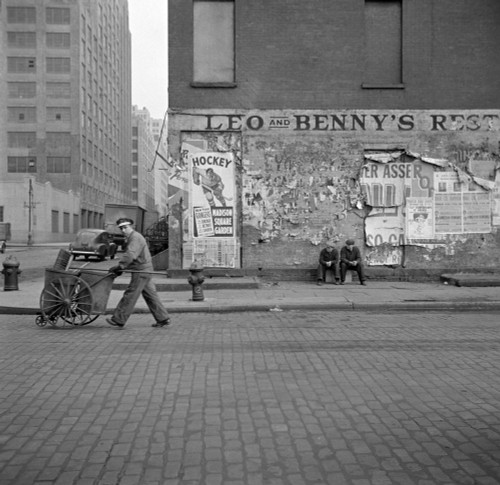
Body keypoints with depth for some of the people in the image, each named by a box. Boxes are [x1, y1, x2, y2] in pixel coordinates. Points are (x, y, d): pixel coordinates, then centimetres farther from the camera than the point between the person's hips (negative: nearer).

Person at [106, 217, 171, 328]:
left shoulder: (135, 237, -14)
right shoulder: (131, 238, 19)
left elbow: (130, 255, -27)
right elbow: (128, 255, 19)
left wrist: (119, 266, -28)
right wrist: (120, 269, 10)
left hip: (141, 272, -10)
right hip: (145, 271, 10)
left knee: (130, 296, -5)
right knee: (151, 296, 12)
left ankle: (118, 320, 1)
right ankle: (163, 318, 15)